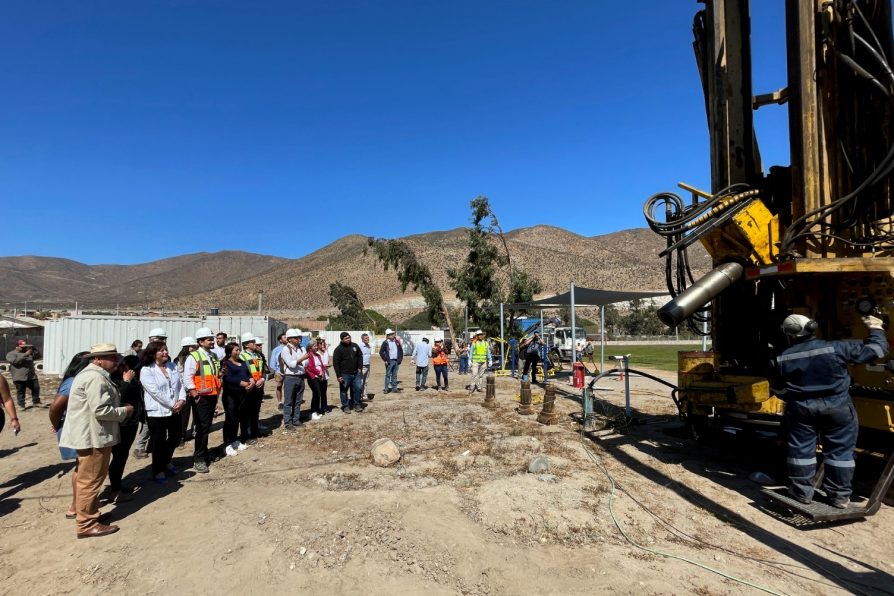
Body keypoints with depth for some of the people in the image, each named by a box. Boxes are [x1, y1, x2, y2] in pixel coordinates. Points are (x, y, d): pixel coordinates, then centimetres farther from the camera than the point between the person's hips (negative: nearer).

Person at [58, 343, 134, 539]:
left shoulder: (92, 374, 14)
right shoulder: (96, 378, -22)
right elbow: (101, 411, -27)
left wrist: (120, 409, 12)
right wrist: (125, 411, -13)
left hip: (91, 434, 11)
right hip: (92, 436, -11)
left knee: (89, 480, 22)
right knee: (90, 481, -2)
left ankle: (88, 513, 35)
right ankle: (87, 524, 7)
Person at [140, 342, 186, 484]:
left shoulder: (171, 365, 7)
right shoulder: (146, 370, -12)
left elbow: (180, 384, 6)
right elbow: (155, 392, -18)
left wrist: (182, 399, -10)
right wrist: (172, 405, -16)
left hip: (174, 411, 6)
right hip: (157, 412, -6)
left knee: (175, 439, 17)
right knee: (159, 442, 5)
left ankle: (166, 461, 42)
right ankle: (158, 471, 23)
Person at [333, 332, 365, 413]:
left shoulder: (355, 346, 6)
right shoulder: (338, 349, -7)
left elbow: (360, 356, 15)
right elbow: (335, 363, -9)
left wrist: (360, 368, 5)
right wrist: (338, 375, -12)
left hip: (356, 373, 4)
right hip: (345, 374, -4)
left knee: (358, 388, 5)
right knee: (344, 390, 4)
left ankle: (356, 404, 19)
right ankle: (346, 406, 18)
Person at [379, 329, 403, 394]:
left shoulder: (397, 342, 9)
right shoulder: (385, 343, -5)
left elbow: (401, 350, 17)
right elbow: (381, 352, -5)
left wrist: (400, 359, 8)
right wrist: (385, 360, -9)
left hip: (396, 361, 4)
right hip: (389, 361, -4)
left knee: (394, 375, 10)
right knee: (388, 375, -2)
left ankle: (394, 388, 16)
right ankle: (386, 389, 2)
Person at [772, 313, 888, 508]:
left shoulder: (782, 359, -6)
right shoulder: (836, 348, -11)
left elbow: (779, 391, 4)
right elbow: (876, 350, -3)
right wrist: (876, 329, 15)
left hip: (801, 409, 0)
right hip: (838, 408, 0)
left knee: (801, 449, 10)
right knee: (839, 450, 11)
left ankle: (802, 492, 16)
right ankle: (839, 496, 17)